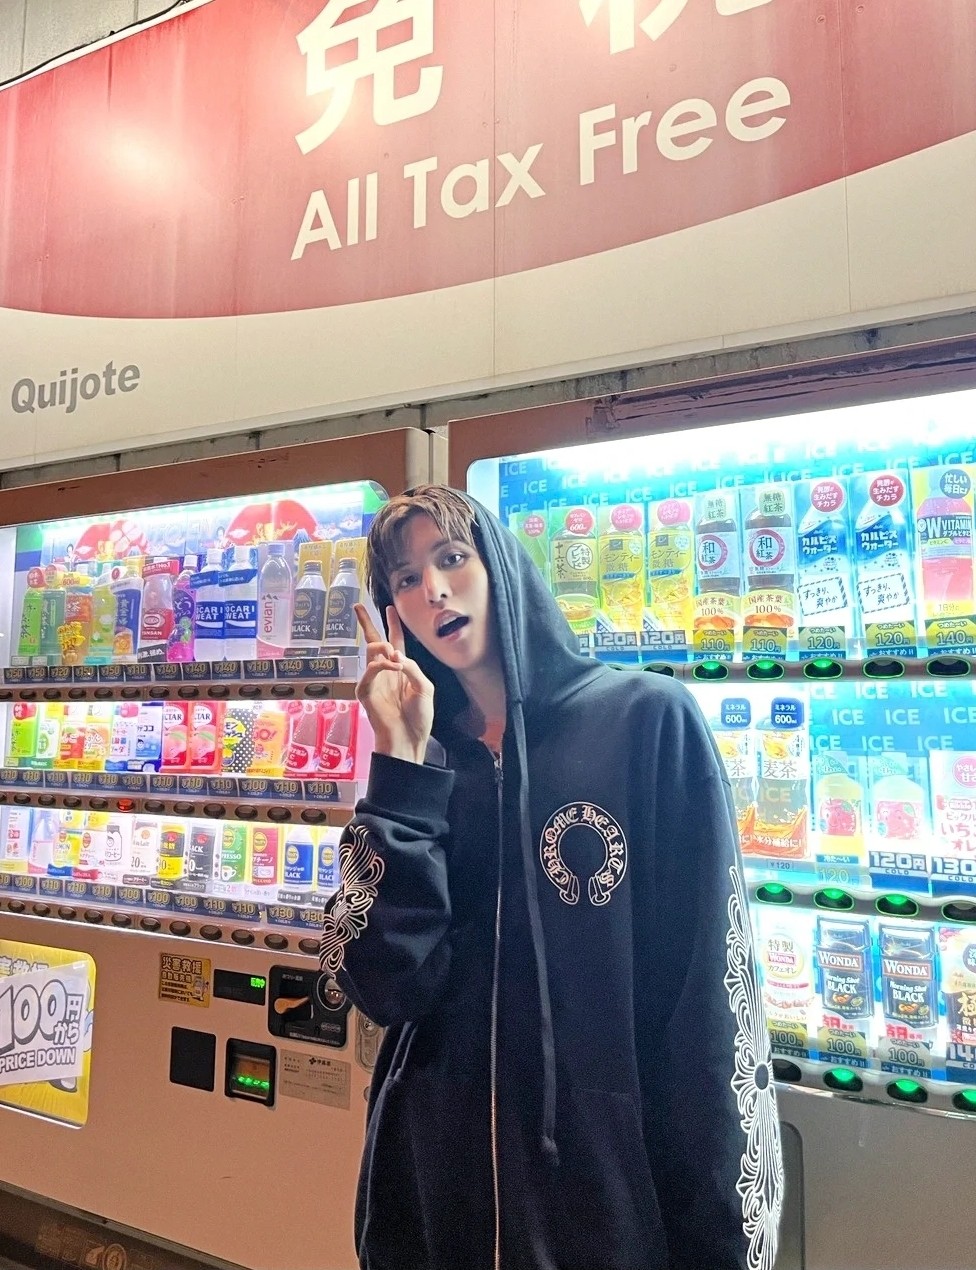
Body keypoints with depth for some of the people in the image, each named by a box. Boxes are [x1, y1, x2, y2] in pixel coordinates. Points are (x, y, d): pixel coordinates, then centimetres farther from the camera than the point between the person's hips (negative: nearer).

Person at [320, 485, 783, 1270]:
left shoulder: (649, 720, -12)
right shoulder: (421, 765, 0)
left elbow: (711, 1000, -12)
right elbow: (390, 986, -12)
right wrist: (404, 763, -15)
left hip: (610, 1183, -3)